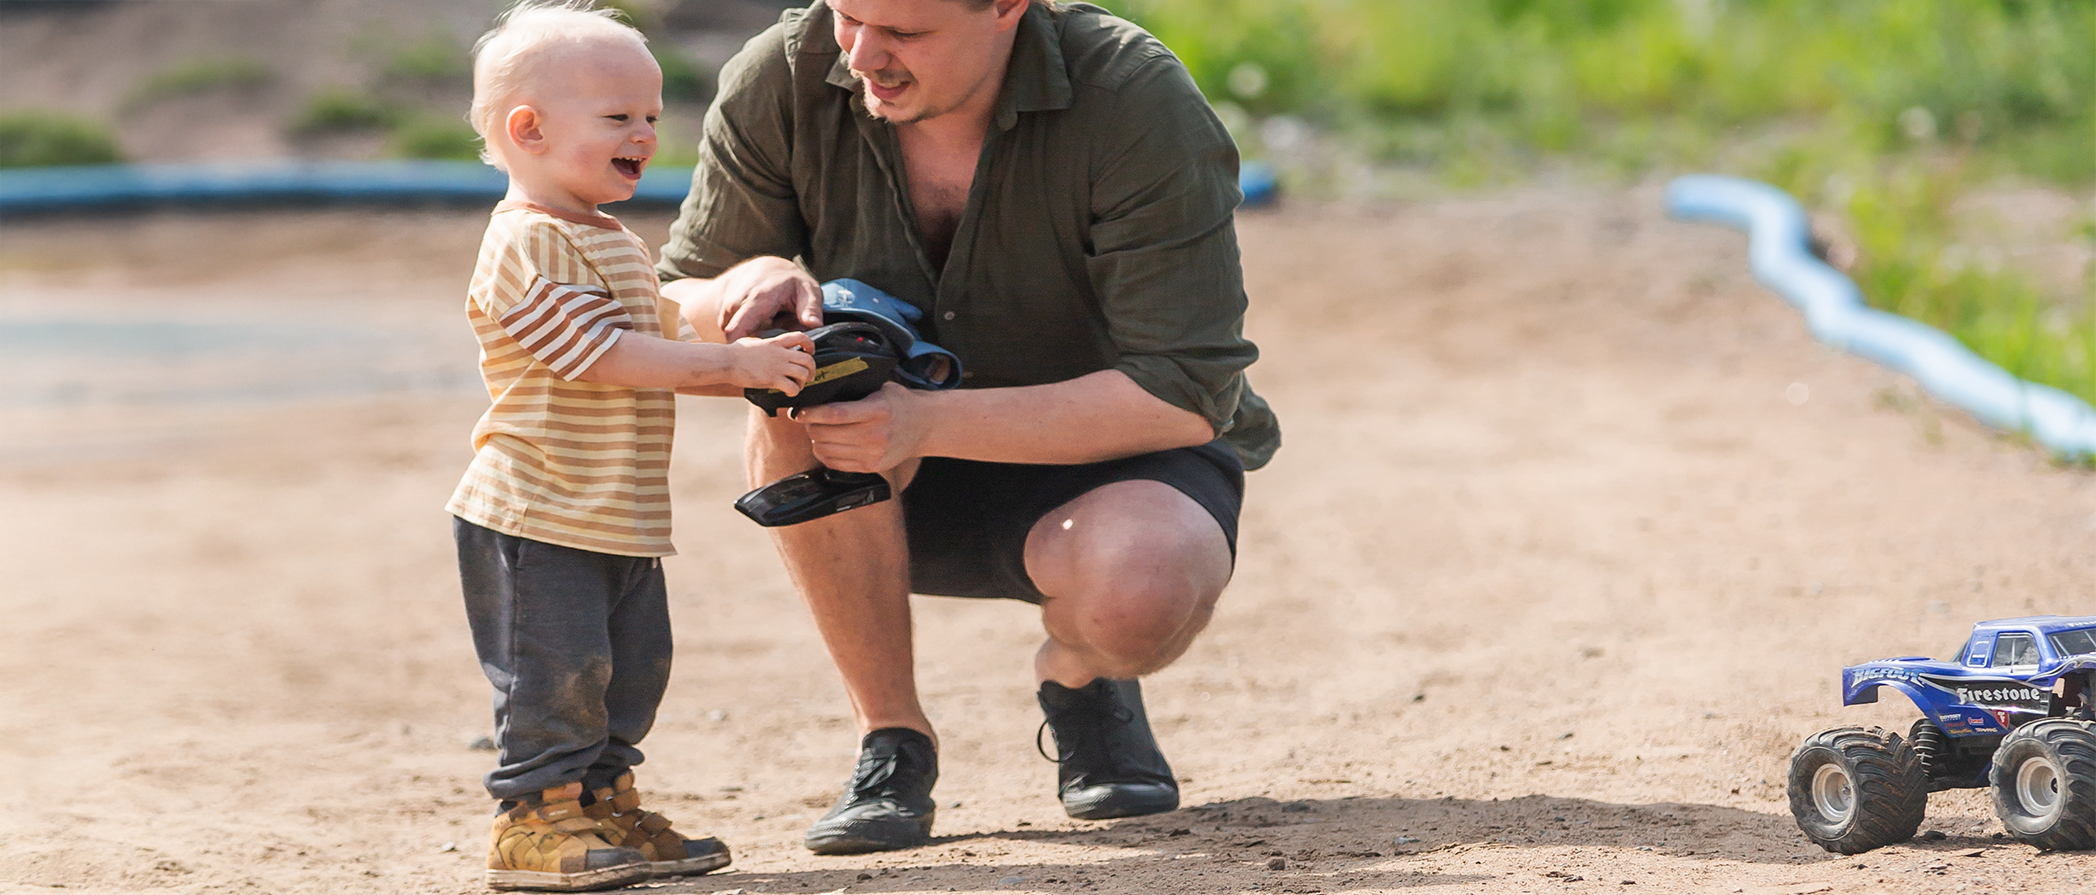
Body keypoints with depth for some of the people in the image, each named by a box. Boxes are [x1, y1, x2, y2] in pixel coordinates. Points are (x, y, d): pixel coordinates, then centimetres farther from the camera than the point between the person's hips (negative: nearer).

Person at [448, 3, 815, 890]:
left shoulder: (612, 242, 17)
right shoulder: (529, 247, -17)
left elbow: (655, 348, 24)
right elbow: (607, 357, -24)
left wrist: (753, 368, 9)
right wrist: (732, 362, -24)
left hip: (619, 519, 10)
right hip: (537, 517, -10)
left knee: (631, 665, 14)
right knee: (555, 669, -6)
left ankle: (601, 802, 25)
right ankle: (534, 818, 3)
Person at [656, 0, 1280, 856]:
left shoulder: (1138, 100, -25)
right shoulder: (778, 82, -15)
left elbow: (1186, 396, -26)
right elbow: (673, 308, -5)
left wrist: (929, 422, -36)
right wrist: (749, 280, -31)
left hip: (1117, 454, -3)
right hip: (900, 498, 3)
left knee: (1140, 597, -37)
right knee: (800, 404, -31)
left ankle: (1080, 678, 3)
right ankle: (890, 743, -13)